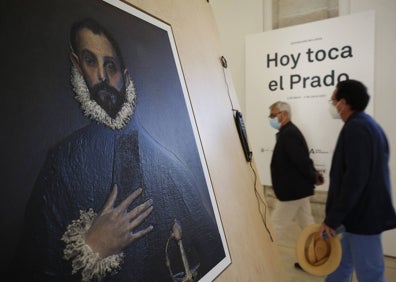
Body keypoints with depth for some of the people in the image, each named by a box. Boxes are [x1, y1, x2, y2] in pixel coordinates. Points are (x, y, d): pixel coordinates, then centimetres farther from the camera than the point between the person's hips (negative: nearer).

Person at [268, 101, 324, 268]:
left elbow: (302, 161, -25)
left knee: (277, 226, 2)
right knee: (307, 225, 16)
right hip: (298, 188, 10)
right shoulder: (289, 132, 12)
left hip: (292, 190, -10)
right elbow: (303, 159, 15)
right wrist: (314, 174, 4)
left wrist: (313, 178, -11)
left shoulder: (288, 134, -21)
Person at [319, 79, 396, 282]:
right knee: (342, 262, 21)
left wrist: (332, 219, -20)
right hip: (363, 211, 10)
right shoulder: (367, 124, 13)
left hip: (363, 214, -10)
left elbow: (354, 179, -25)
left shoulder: (355, 128, -19)